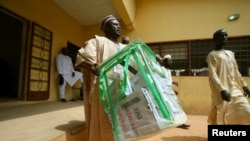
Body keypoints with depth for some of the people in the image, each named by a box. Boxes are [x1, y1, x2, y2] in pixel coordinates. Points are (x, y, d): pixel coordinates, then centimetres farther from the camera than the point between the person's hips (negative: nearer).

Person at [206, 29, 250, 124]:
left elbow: (236, 72, 22)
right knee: (219, 117, -1)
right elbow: (212, 75, -15)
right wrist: (222, 90, -24)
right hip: (221, 91, -7)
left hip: (235, 90, 7)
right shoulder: (212, 55, -5)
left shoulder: (231, 53, 18)